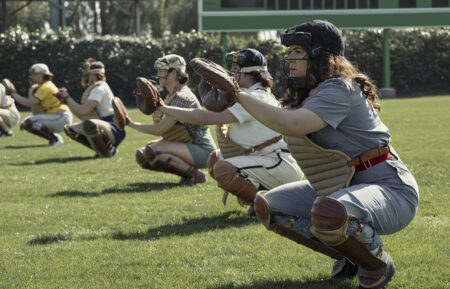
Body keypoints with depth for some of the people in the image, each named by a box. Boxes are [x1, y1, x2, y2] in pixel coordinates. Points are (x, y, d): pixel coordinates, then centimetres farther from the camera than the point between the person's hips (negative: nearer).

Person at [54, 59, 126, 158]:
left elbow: (83, 111, -23)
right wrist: (66, 101, 9)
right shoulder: (93, 88, 18)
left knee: (89, 124, -40)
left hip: (114, 130, -10)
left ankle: (106, 152, -16)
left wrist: (67, 98, -9)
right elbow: (81, 115, 16)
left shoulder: (99, 88, -13)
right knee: (69, 129, 13)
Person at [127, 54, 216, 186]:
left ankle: (195, 175, -15)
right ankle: (187, 171, 3)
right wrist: (157, 119, -3)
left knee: (151, 151, -26)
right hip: (189, 146, 10)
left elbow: (160, 129, -21)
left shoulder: (181, 97, -17)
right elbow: (167, 130, 15)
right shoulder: (171, 95, 14)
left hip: (202, 150, -10)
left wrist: (131, 123, -12)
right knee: (141, 155, 1)